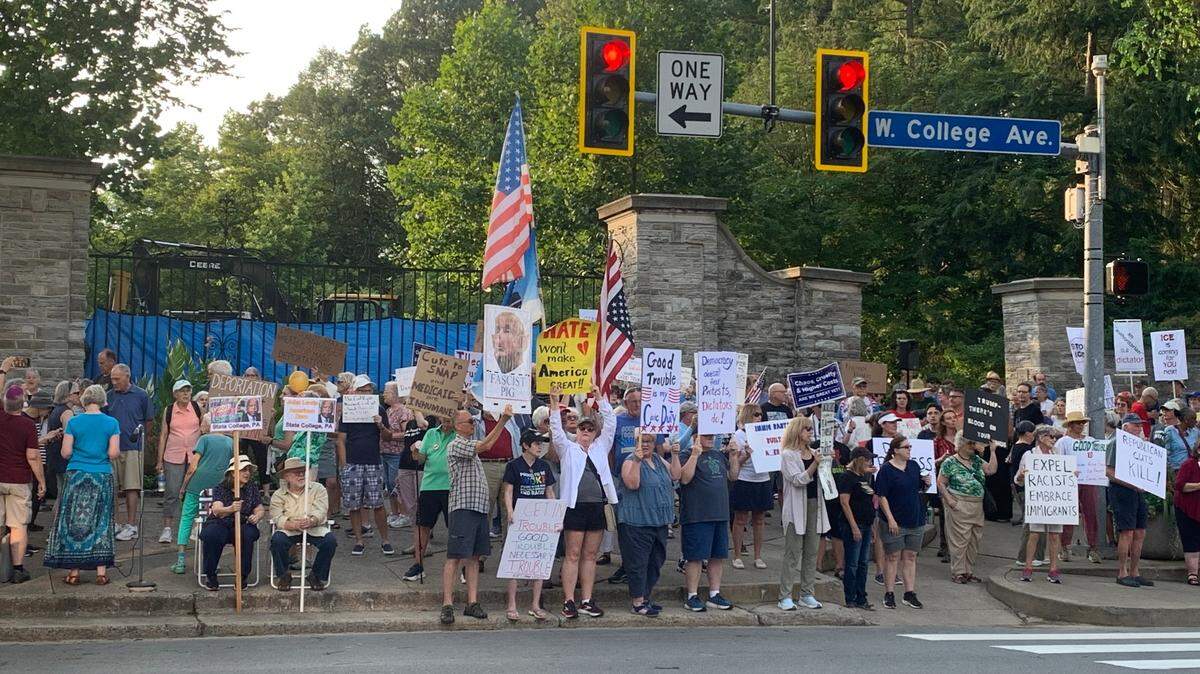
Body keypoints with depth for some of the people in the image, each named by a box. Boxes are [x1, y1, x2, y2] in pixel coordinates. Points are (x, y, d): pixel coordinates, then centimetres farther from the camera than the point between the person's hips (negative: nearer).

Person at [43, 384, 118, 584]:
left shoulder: (73, 422, -3)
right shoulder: (112, 423, -2)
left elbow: (65, 453, -4)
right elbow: (114, 453, -8)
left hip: (76, 476, -1)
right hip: (102, 478, 1)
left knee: (74, 523, 6)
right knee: (100, 523, 7)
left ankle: (73, 571, 6)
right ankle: (101, 571, 6)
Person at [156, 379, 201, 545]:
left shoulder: (197, 408, 2)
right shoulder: (169, 411, 2)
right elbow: (163, 435, 5)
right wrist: (160, 460, 3)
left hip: (195, 455, 1)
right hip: (174, 456, -1)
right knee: (171, 492, -4)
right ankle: (167, 528, 0)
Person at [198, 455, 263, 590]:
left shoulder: (252, 488, 9)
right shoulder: (220, 488, -2)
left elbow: (259, 510, 10)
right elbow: (217, 510, -18)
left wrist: (257, 516, -16)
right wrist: (231, 509, -41)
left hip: (243, 525, 2)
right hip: (220, 524, -2)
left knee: (248, 534, -34)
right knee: (211, 535, -35)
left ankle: (243, 574, -15)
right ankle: (210, 575, -16)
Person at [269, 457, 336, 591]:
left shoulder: (318, 489, 7)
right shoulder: (278, 495, 7)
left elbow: (320, 511, -7)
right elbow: (278, 519, -7)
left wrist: (311, 521, -32)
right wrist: (294, 525, -29)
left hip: (315, 529, 0)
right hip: (289, 530, 0)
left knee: (330, 540, -29)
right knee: (277, 539, -32)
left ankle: (317, 576, -6)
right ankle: (283, 575, -6)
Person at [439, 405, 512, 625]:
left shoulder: (471, 444, 22)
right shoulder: (456, 445, -8)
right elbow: (485, 445, -20)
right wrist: (503, 420, -23)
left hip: (480, 507, 9)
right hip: (463, 507, -9)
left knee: (474, 557, 7)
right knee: (455, 557, -9)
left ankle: (472, 603, 8)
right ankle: (447, 604, -11)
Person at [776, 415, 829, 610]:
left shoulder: (812, 453, 14)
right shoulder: (788, 455, -6)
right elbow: (798, 479, -17)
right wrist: (815, 464, -26)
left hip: (815, 505, 7)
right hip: (796, 508, -6)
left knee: (811, 552, 7)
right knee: (793, 554, -5)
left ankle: (807, 594, 14)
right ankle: (785, 597, -2)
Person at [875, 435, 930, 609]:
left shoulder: (914, 466, 8)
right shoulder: (886, 470, -10)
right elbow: (882, 496, -13)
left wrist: (926, 485, -4)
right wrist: (890, 519, -18)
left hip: (915, 520, 6)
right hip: (895, 522, -5)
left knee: (910, 557, 9)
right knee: (892, 557, 2)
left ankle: (910, 594, 15)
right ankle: (889, 594, 10)